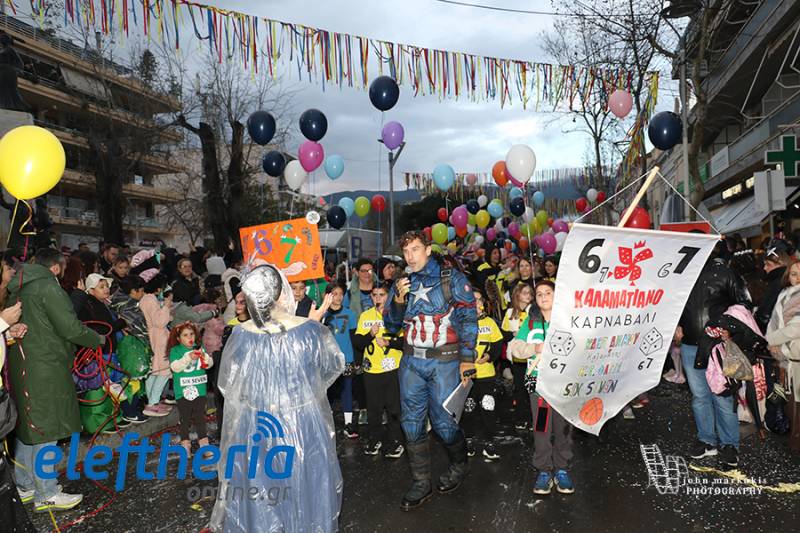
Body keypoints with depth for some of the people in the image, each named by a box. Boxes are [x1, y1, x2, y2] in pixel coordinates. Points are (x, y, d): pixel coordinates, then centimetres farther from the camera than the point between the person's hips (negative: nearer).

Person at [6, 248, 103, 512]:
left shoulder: (19, 288, 13)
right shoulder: (48, 286, -14)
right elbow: (71, 328, -16)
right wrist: (97, 339, -2)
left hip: (20, 366, 9)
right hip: (44, 369, -9)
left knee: (27, 427, 18)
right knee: (45, 431, -1)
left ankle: (25, 486, 29)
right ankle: (46, 494, 7)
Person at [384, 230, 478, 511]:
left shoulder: (452, 279, -2)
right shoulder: (402, 284, 10)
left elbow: (468, 318, -5)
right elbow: (391, 326, 10)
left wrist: (467, 359, -10)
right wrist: (398, 299, -8)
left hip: (444, 360, -4)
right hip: (411, 361, 5)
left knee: (444, 423, 0)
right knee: (411, 422, 7)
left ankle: (459, 465, 30)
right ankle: (421, 482, 21)